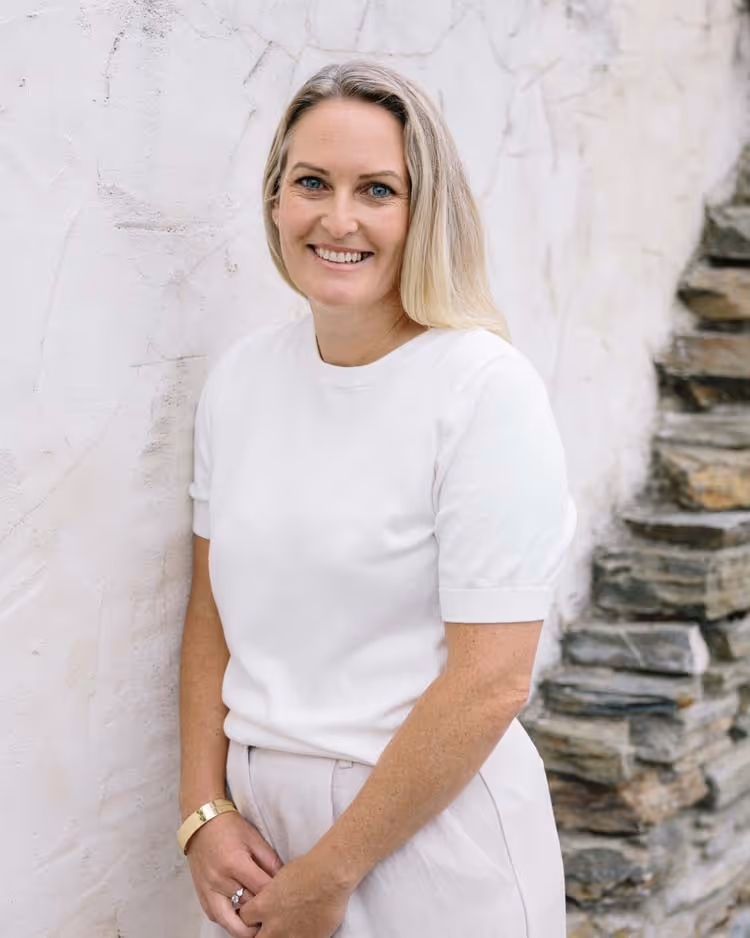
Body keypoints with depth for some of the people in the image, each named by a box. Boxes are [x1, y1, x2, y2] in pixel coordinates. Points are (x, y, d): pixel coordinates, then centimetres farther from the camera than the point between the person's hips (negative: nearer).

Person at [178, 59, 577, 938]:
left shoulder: (488, 388, -16)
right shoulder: (241, 374, 2)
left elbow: (489, 684, -18)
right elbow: (212, 608, 7)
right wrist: (205, 810, -3)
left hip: (431, 839, -5)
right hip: (256, 812, 5)